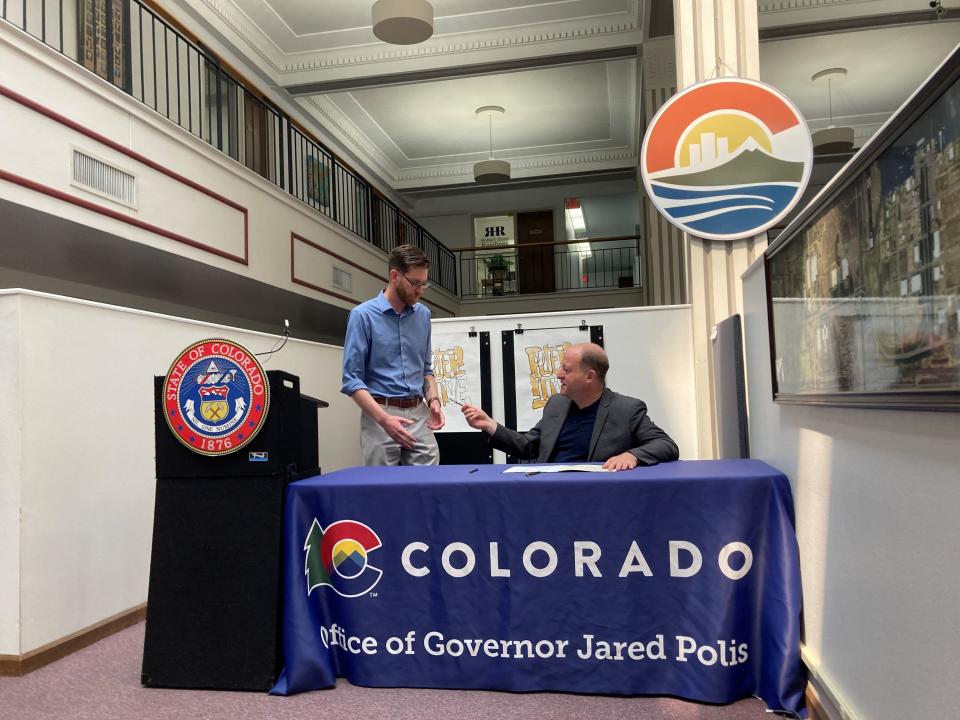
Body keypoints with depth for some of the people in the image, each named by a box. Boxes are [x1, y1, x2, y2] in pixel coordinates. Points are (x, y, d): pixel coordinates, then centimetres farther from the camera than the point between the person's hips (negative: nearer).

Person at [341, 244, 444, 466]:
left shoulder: (423, 315, 10)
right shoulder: (363, 315, -7)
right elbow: (352, 379, -11)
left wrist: (433, 400, 0)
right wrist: (384, 418, -21)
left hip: (418, 414, 5)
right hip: (380, 416, -4)